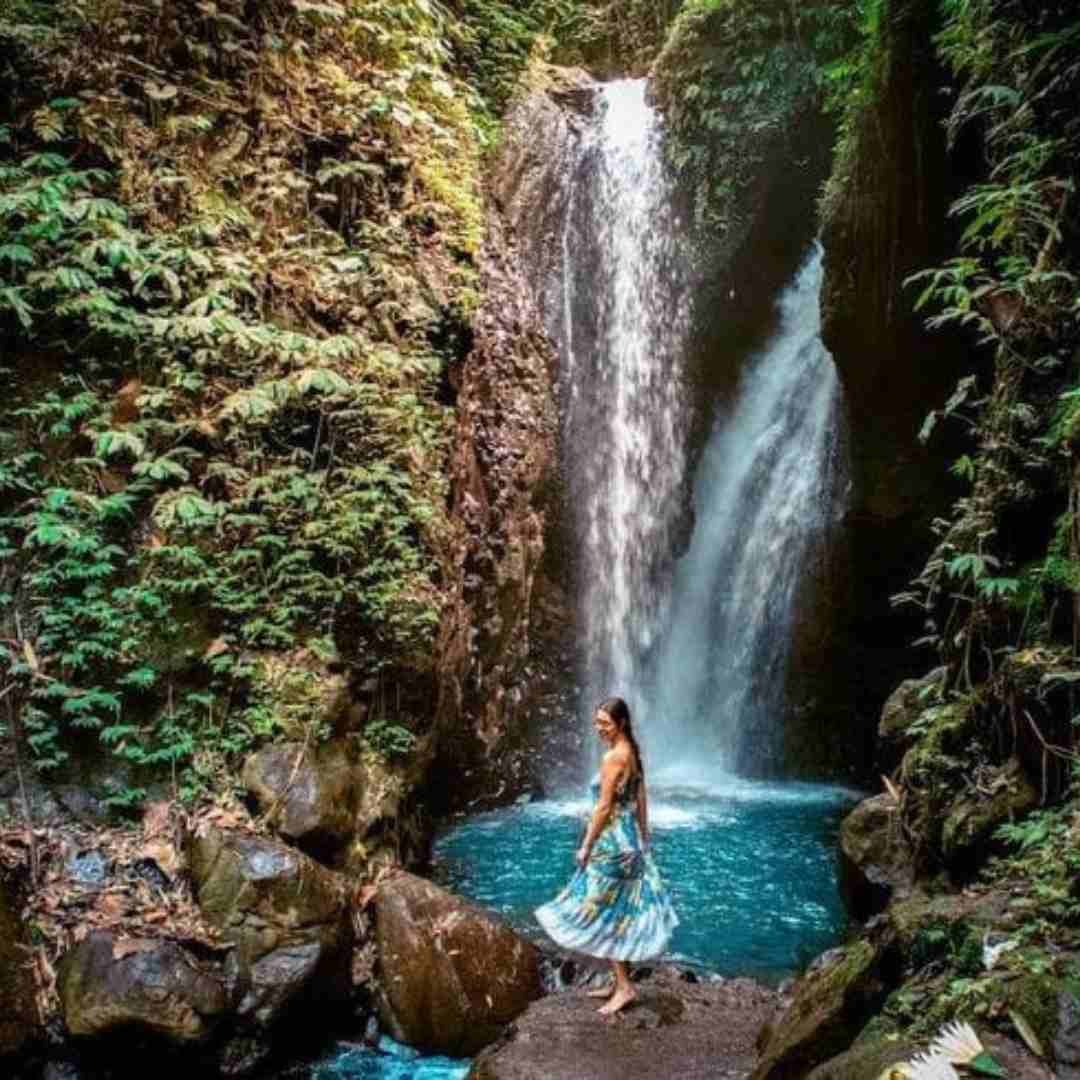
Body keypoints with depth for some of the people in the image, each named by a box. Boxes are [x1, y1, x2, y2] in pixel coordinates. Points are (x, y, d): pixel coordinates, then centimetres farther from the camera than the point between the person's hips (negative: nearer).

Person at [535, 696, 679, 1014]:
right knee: (619, 913, 15)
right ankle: (618, 982, 24)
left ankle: (624, 986, 4)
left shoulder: (614, 757, -19)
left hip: (612, 841, -9)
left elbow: (603, 807, -19)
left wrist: (586, 846, -12)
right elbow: (641, 802, 13)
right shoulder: (633, 753, 7)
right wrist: (643, 840, 19)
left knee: (604, 914, 1)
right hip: (630, 839, 9)